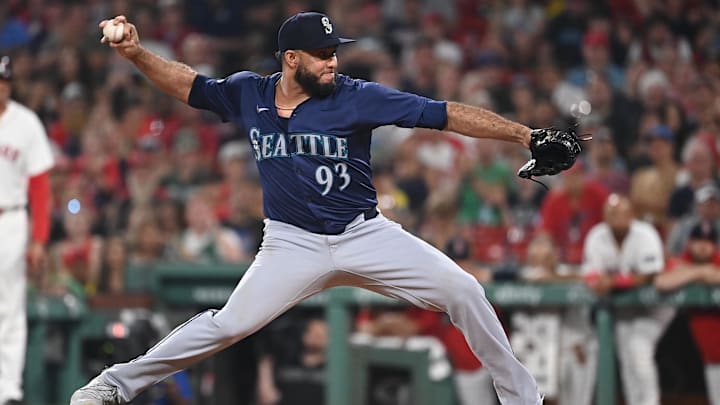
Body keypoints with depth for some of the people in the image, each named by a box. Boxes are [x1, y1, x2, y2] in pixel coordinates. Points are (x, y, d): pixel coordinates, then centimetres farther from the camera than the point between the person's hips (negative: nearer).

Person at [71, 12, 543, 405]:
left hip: (366, 236, 0)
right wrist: (137, 54, -9)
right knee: (229, 324, -11)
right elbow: (188, 84, 9)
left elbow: (445, 115, -17)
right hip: (293, 245, 1)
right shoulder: (249, 94, -3)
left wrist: (524, 134, -22)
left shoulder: (357, 98, -13)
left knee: (463, 291, -12)